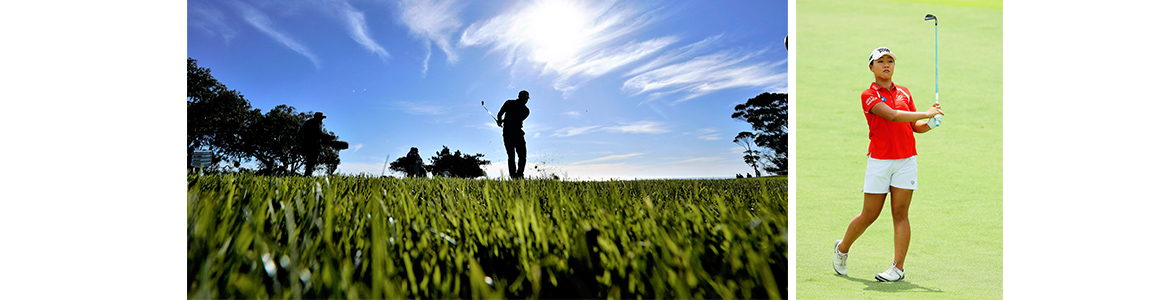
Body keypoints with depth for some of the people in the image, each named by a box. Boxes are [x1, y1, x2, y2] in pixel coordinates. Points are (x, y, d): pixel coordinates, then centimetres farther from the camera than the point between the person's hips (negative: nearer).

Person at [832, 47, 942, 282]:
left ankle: (899, 267, 3)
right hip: (879, 160, -4)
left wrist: (930, 124, -3)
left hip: (906, 160, 4)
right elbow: (892, 115, -19)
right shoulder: (869, 95, -3)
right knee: (869, 215, 1)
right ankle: (842, 248, 25)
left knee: (900, 214, -1)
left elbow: (916, 126, 17)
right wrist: (925, 113, -18)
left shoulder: (904, 92, 14)